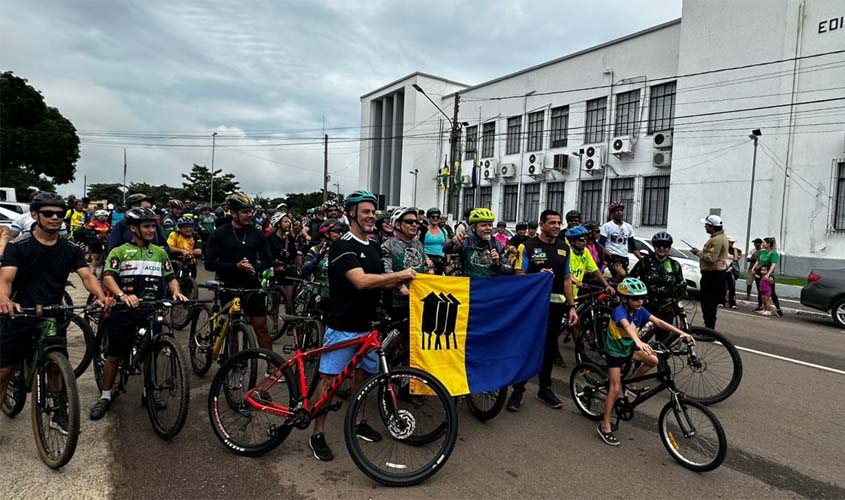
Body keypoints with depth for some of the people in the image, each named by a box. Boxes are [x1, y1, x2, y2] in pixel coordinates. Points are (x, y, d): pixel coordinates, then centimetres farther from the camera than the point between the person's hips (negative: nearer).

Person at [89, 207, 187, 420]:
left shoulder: (160, 252, 10)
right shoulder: (119, 252, 0)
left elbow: (170, 277, 10)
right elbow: (108, 277, -14)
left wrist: (176, 291, -13)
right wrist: (122, 295, -33)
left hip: (152, 311, 3)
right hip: (124, 310, -2)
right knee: (114, 355, 5)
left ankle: (150, 392, 26)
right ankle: (105, 397, 19)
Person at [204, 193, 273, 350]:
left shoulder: (256, 233, 3)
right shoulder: (220, 234, -4)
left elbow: (268, 259, 8)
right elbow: (209, 264, -8)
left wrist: (255, 268, -13)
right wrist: (236, 266, -20)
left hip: (252, 286, 1)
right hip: (229, 287, -1)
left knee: (261, 326, -2)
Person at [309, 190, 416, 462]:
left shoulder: (374, 246, 10)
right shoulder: (343, 247, -16)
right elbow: (361, 281, -29)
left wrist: (398, 283, -4)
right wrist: (398, 274, -24)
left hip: (366, 325, 8)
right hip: (342, 327, -7)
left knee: (362, 374, 17)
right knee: (329, 378, 2)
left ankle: (359, 422, 34)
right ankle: (318, 434, 14)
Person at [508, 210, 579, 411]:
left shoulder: (564, 248, 10)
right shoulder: (528, 246, -5)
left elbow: (567, 279, 12)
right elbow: (519, 276, -8)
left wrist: (571, 306, 7)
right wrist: (538, 276, -26)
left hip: (556, 305, 5)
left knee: (549, 348, 12)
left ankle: (545, 389, 25)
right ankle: (518, 390, 10)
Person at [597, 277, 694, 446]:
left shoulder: (640, 310, -8)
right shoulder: (620, 311, -29)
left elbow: (658, 322, -16)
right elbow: (627, 326, -49)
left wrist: (681, 333, -28)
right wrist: (639, 342, -67)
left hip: (628, 349, 7)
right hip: (614, 352, -7)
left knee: (653, 360, -8)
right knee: (616, 388, -11)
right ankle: (605, 426, -3)